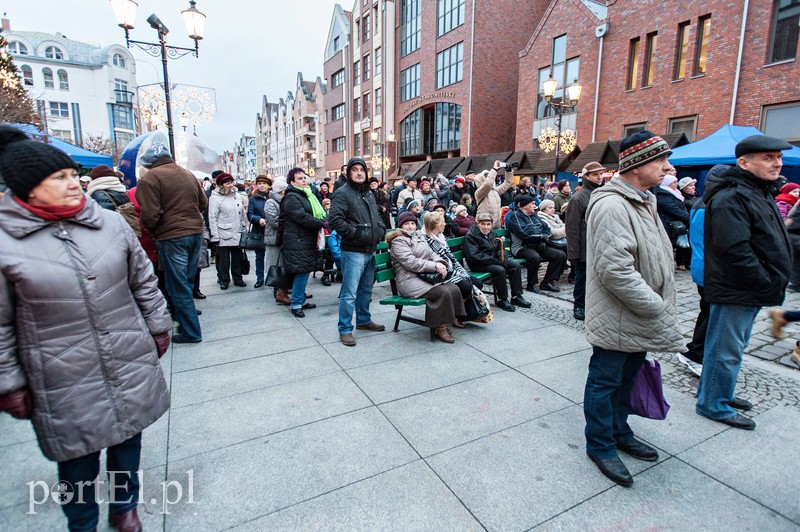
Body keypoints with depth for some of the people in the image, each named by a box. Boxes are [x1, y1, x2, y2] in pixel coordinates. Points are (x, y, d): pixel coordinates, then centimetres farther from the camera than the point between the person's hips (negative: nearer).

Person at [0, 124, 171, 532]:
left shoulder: (110, 223, -2)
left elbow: (144, 281, 7)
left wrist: (158, 327, 9)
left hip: (130, 363, 3)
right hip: (65, 380, -2)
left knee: (127, 438, 20)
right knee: (78, 455, 14)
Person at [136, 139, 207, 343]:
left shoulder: (150, 178, -10)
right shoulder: (188, 174, 11)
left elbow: (149, 215, -15)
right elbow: (203, 203, 18)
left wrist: (152, 230, 4)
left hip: (172, 237, -7)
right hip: (196, 232, 7)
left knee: (178, 286, 2)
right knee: (187, 280, 19)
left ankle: (191, 332, 7)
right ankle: (185, 315, 32)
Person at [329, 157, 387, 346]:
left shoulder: (369, 193, 18)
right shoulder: (343, 193, -9)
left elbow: (377, 216, 28)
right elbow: (334, 219, -20)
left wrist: (381, 230, 11)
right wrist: (355, 233, -20)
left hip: (370, 250, 8)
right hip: (353, 251, -8)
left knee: (366, 290, 19)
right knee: (350, 293, -4)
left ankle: (364, 320, 35)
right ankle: (344, 329, 8)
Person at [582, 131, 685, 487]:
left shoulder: (644, 201, 13)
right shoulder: (611, 205, -22)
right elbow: (615, 270, -29)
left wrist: (659, 307, 16)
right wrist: (657, 309, -20)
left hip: (639, 320, 10)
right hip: (616, 321, -10)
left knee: (626, 380, 24)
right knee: (605, 382, 8)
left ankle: (619, 433, 43)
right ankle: (601, 446, 26)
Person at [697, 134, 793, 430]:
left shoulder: (759, 193, 16)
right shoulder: (731, 198, -19)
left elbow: (771, 243, 23)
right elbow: (735, 250, -26)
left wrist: (774, 282, 14)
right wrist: (768, 284, -18)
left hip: (751, 291, 11)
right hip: (735, 292, -11)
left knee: (734, 347, 21)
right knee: (726, 350, 1)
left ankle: (722, 394, 36)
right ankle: (713, 405, 15)